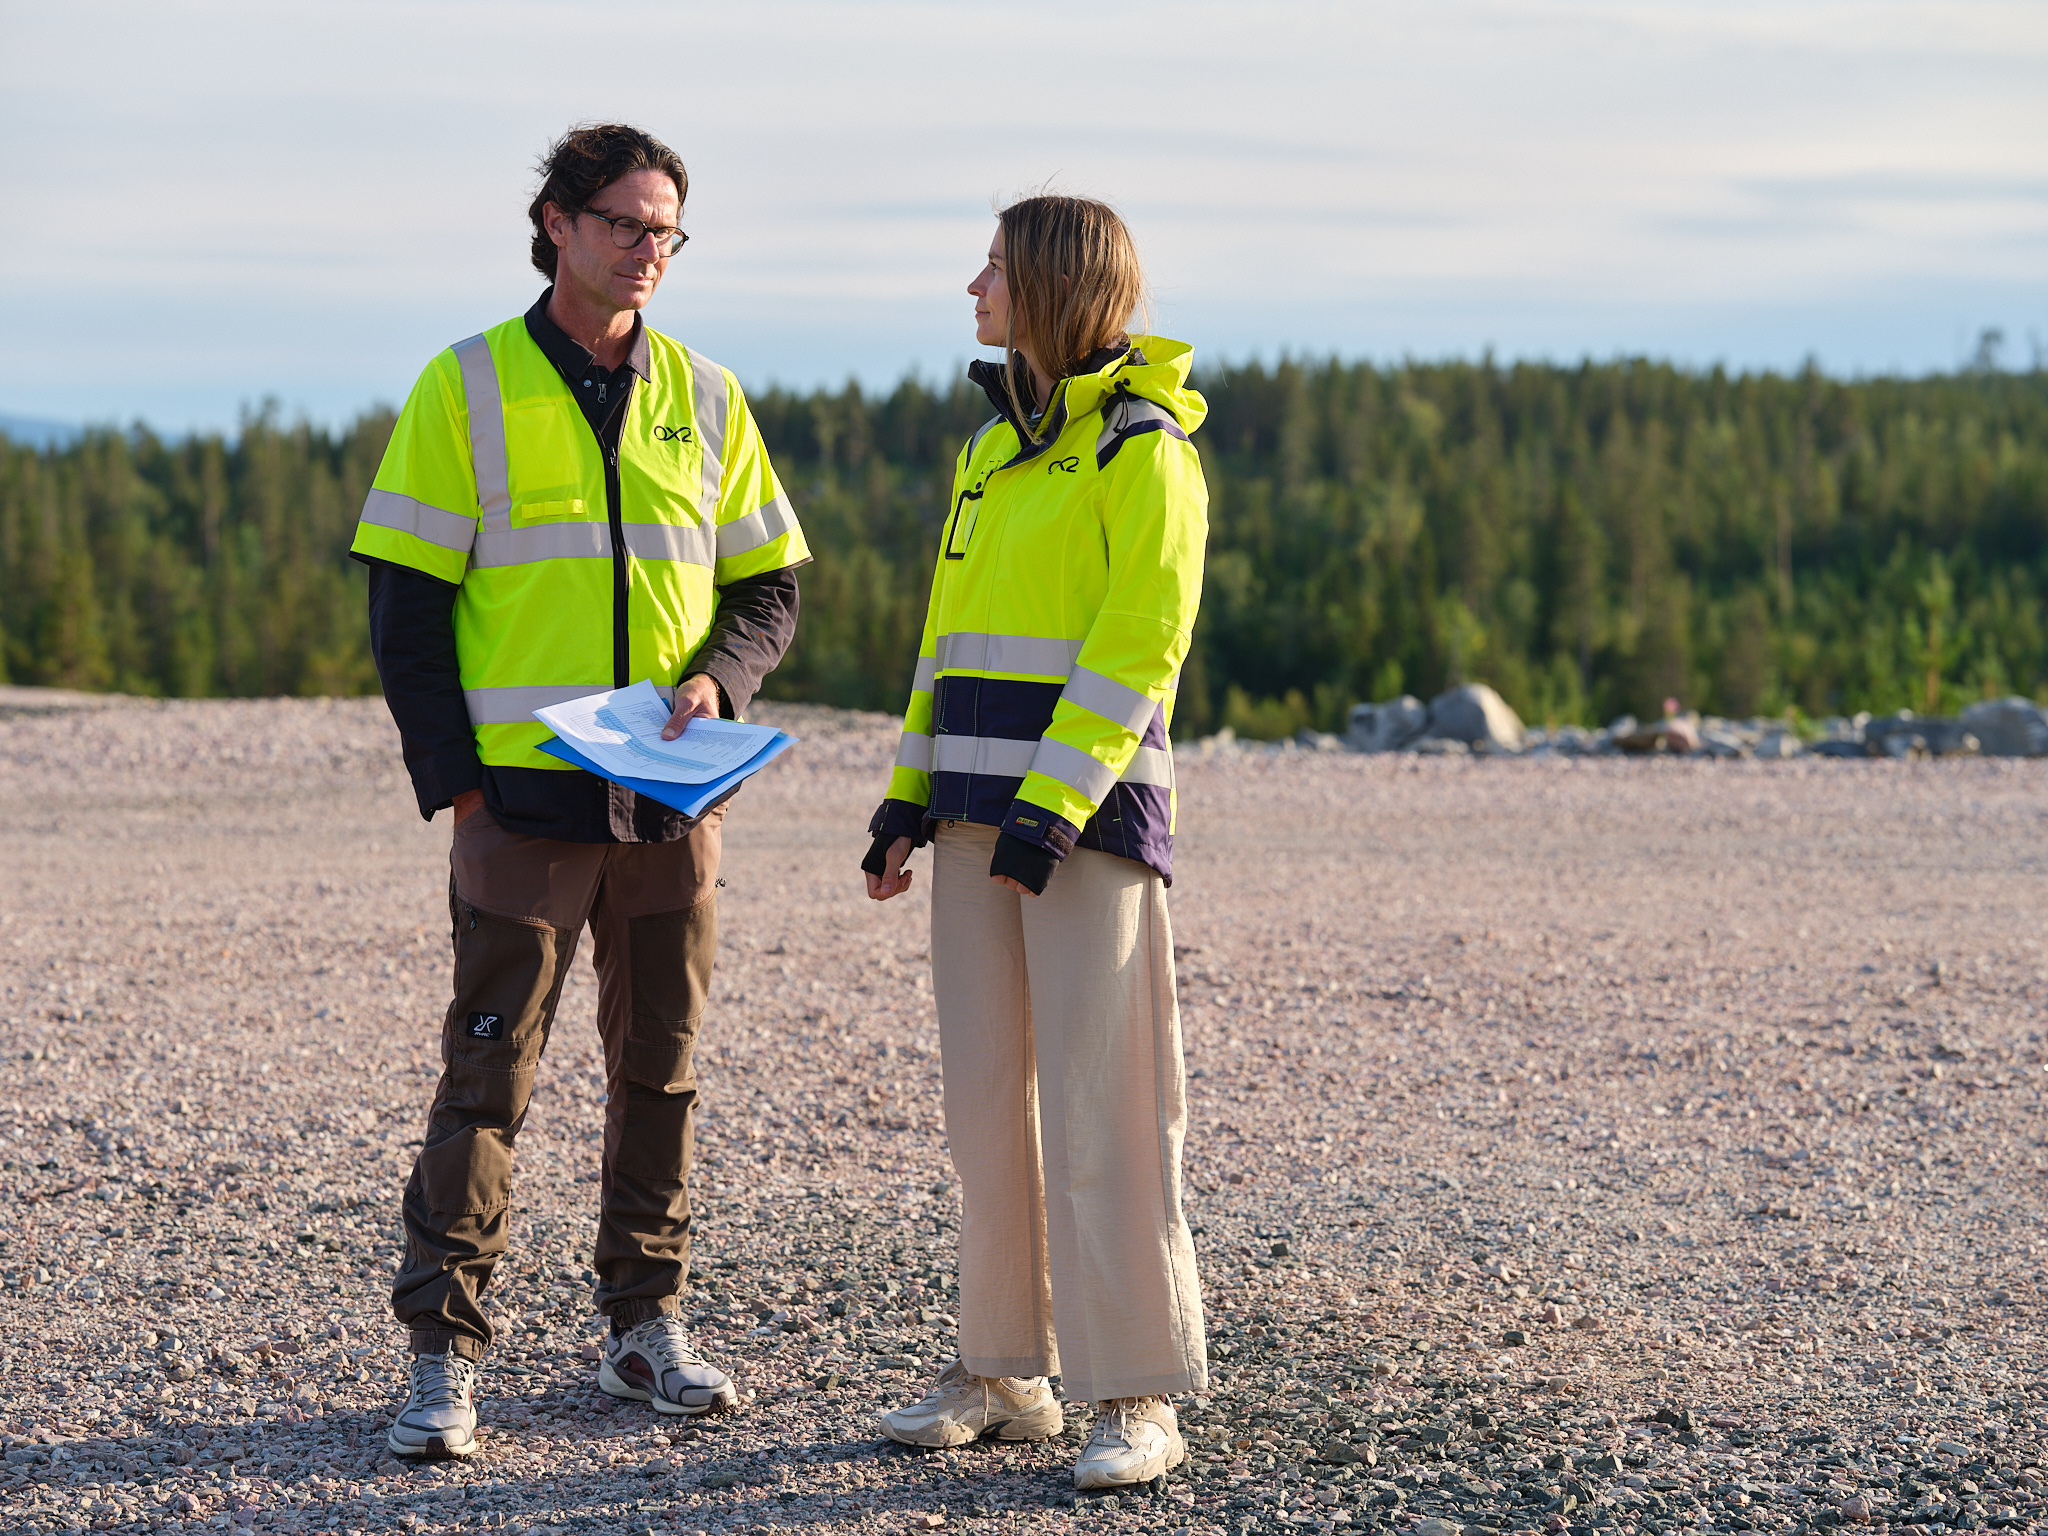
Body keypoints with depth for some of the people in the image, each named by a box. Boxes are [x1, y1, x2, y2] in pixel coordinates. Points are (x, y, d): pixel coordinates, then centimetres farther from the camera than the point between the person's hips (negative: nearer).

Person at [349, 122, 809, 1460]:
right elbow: (406, 604, -2)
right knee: (490, 1071, -4)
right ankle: (446, 1353, 1)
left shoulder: (703, 397, 9)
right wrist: (452, 780, -8)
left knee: (662, 1064, 10)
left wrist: (717, 680, -7)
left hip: (673, 799, 4)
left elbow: (769, 587, 13)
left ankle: (649, 1325, 22)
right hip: (523, 798, -3)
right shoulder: (466, 388, -1)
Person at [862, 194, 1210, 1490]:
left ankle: (1140, 1397, -1)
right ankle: (1009, 1372, 17)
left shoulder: (1142, 450, -7)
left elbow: (1139, 646, -14)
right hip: (979, 806, 8)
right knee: (988, 1095, 9)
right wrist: (910, 793, 11)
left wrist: (1056, 806, -21)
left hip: (1093, 807, -8)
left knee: (1103, 1104, -7)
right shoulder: (991, 449, 17)